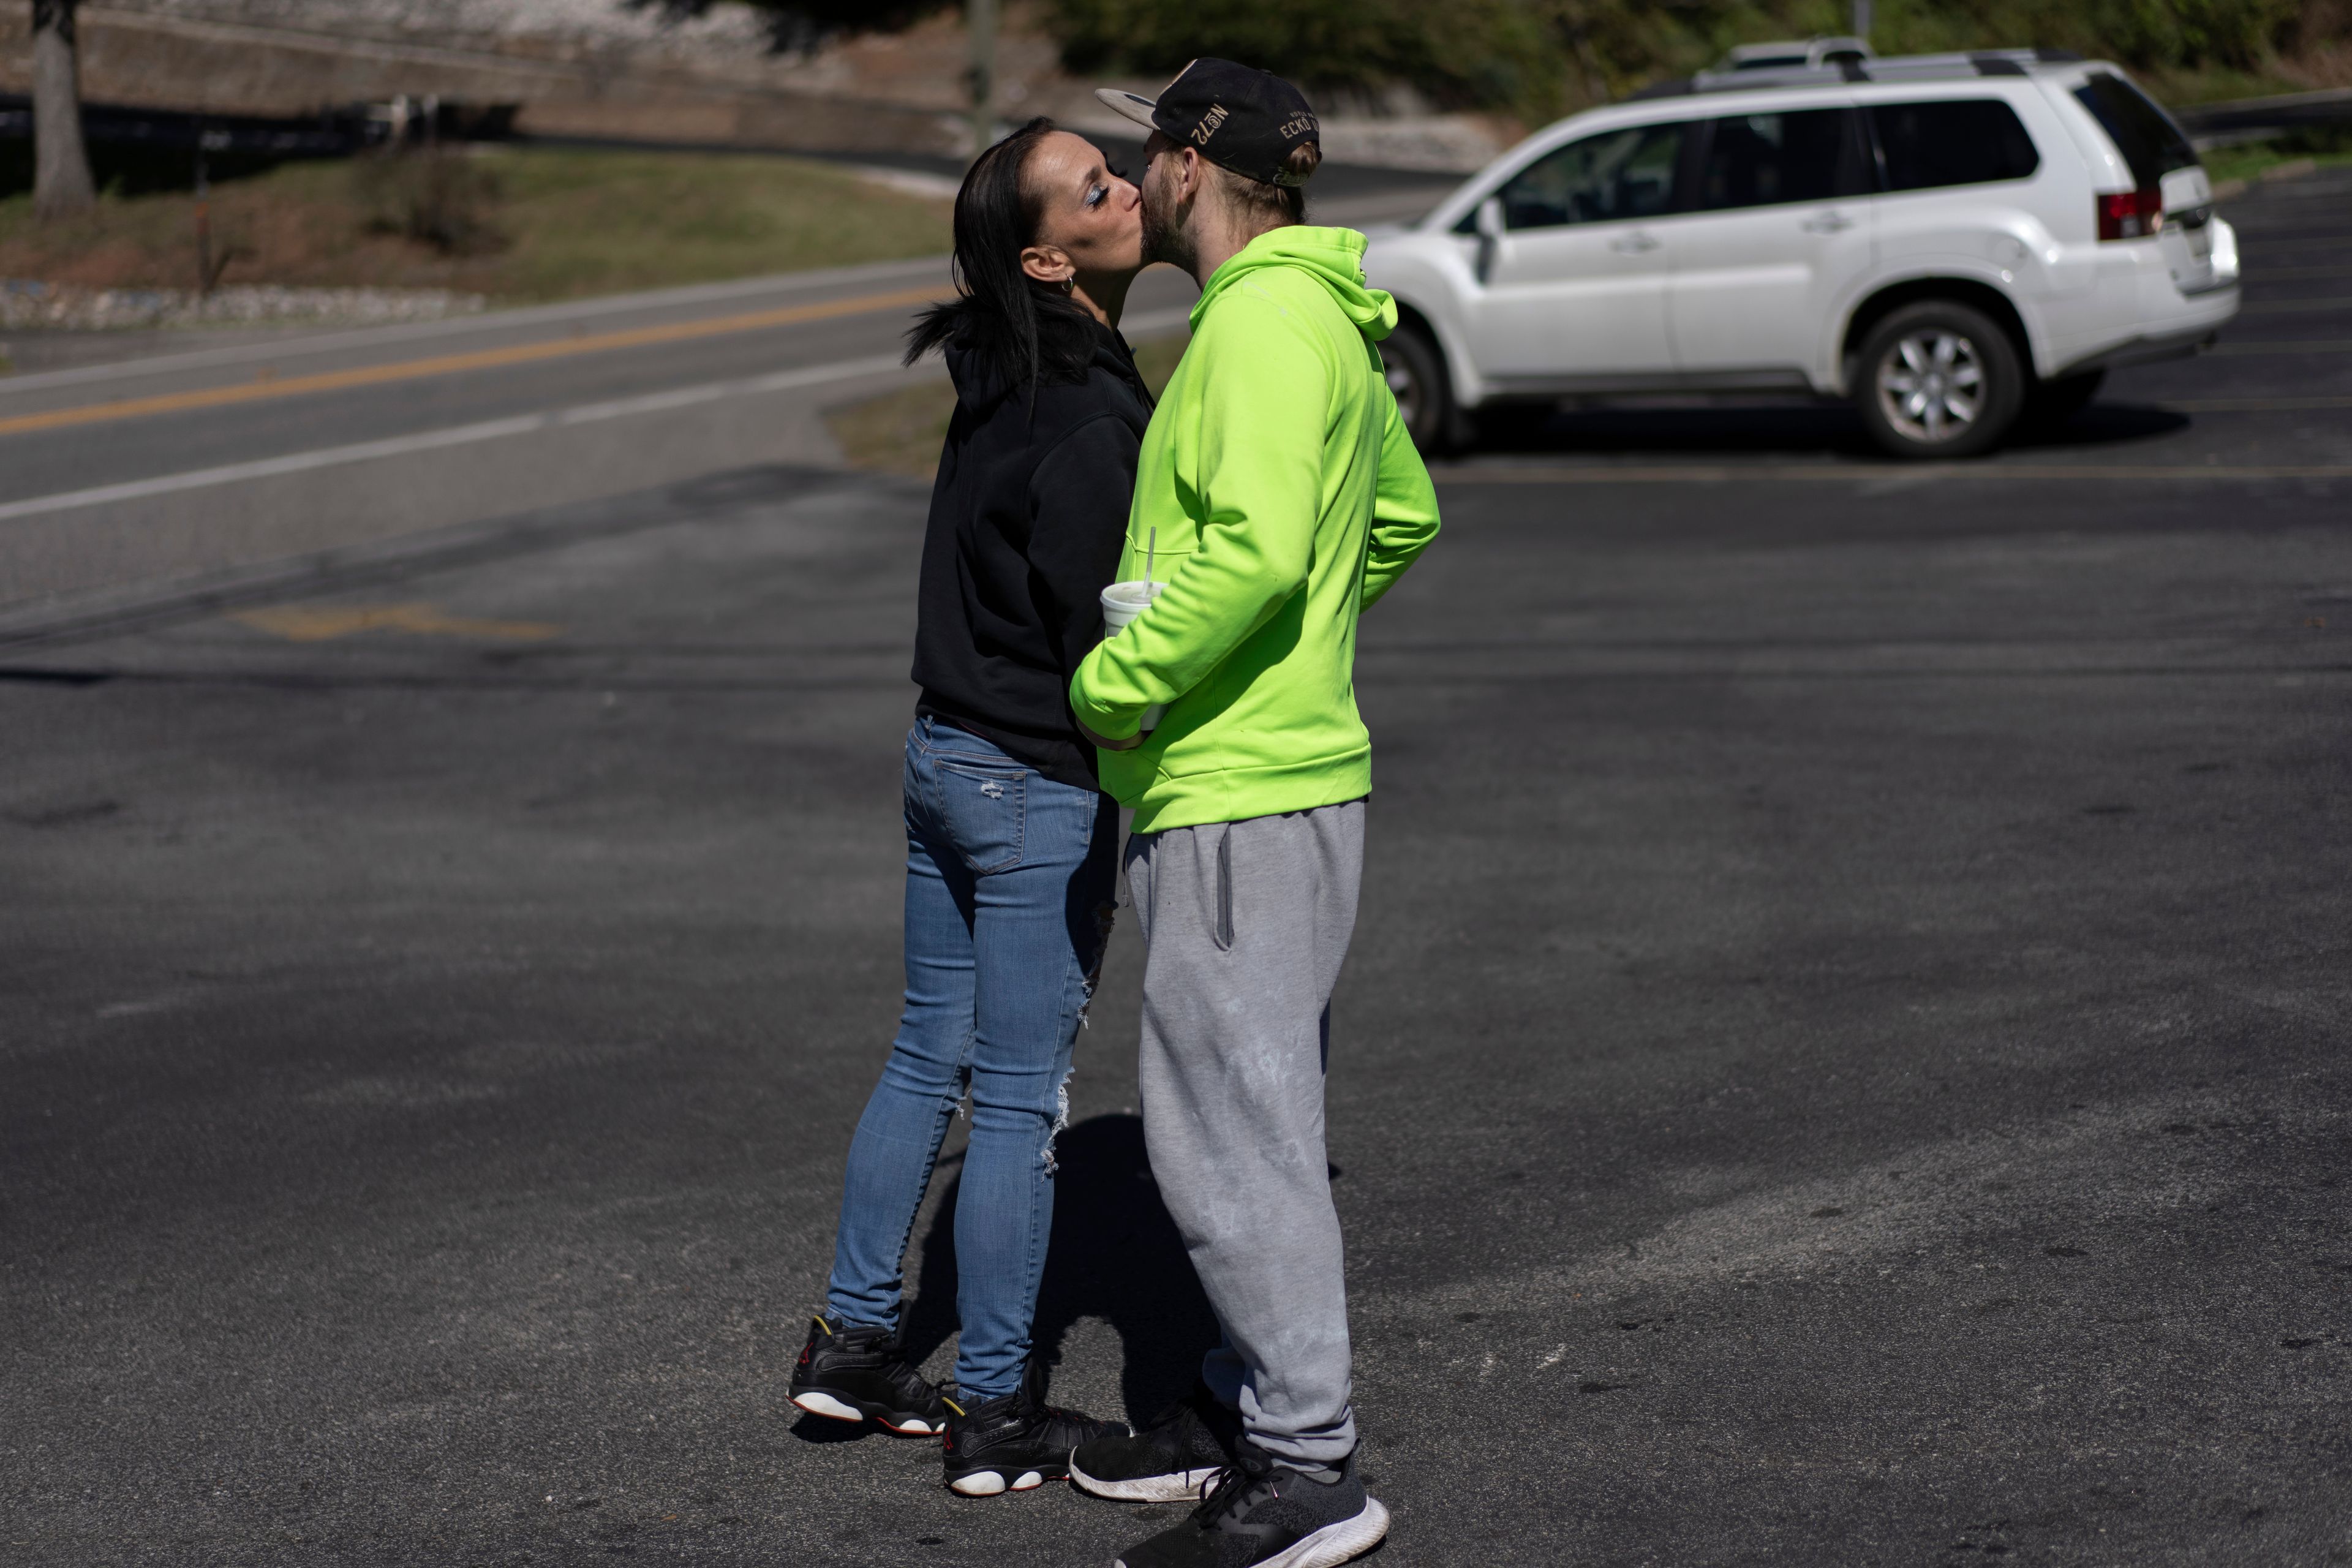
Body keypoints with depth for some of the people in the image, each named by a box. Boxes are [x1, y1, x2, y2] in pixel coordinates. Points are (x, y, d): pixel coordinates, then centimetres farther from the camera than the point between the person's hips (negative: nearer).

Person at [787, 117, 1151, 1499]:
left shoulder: (1002, 376, 6)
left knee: (929, 1059, 19)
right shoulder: (1090, 416, -21)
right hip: (1043, 789, -9)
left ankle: (853, 1339, 29)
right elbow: (1097, 634, -19)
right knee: (1021, 1102, 1)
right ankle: (996, 1418, 10)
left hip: (947, 756, 9)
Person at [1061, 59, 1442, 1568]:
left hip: (1240, 796, -10)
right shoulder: (1323, 321, 15)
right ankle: (1252, 1402, 28)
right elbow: (1401, 516, 29)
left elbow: (1258, 547, -29)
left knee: (1230, 1121, -7)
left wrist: (1118, 682, -20)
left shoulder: (1266, 322, -17)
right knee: (1254, 1111, 17)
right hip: (1281, 772, 10)